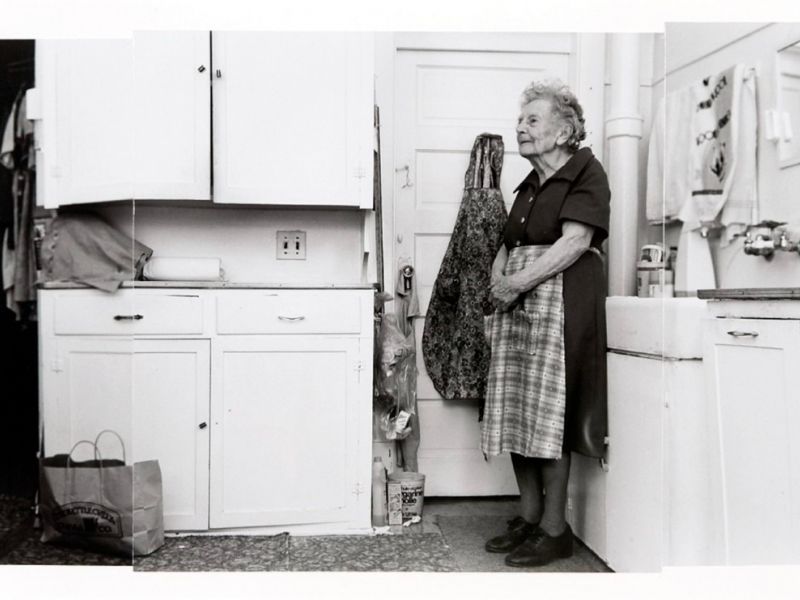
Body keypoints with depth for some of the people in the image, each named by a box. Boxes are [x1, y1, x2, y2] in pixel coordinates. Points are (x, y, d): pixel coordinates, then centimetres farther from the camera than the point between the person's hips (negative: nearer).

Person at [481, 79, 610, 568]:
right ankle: (529, 517, 18)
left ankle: (555, 529, 6)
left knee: (548, 413, -6)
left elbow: (575, 242, -15)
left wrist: (517, 282, -15)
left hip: (560, 303, -8)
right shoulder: (529, 185, 22)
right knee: (516, 413, 6)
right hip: (517, 306, 8)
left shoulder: (585, 171, -2)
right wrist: (496, 290, 3)